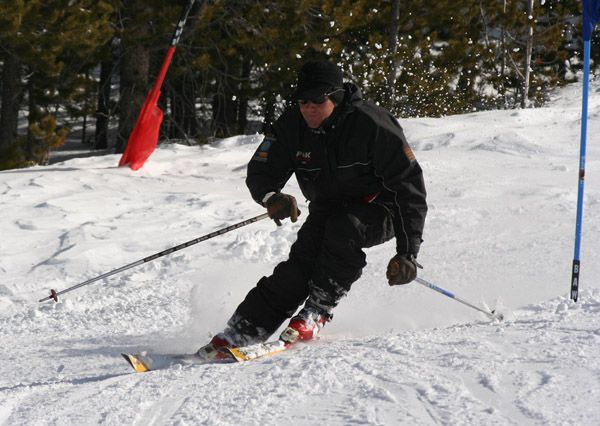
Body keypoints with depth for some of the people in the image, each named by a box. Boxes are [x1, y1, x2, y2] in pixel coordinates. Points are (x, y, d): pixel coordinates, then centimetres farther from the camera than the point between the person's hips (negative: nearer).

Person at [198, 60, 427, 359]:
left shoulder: (371, 125, -25)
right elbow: (260, 172, -11)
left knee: (343, 228, -35)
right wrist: (272, 197, -38)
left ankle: (317, 312, -22)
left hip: (379, 209, -4)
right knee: (301, 262, -19)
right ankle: (241, 331, -19)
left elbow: (409, 186, -23)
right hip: (328, 208, 4)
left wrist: (408, 253, -29)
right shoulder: (291, 125, -12)